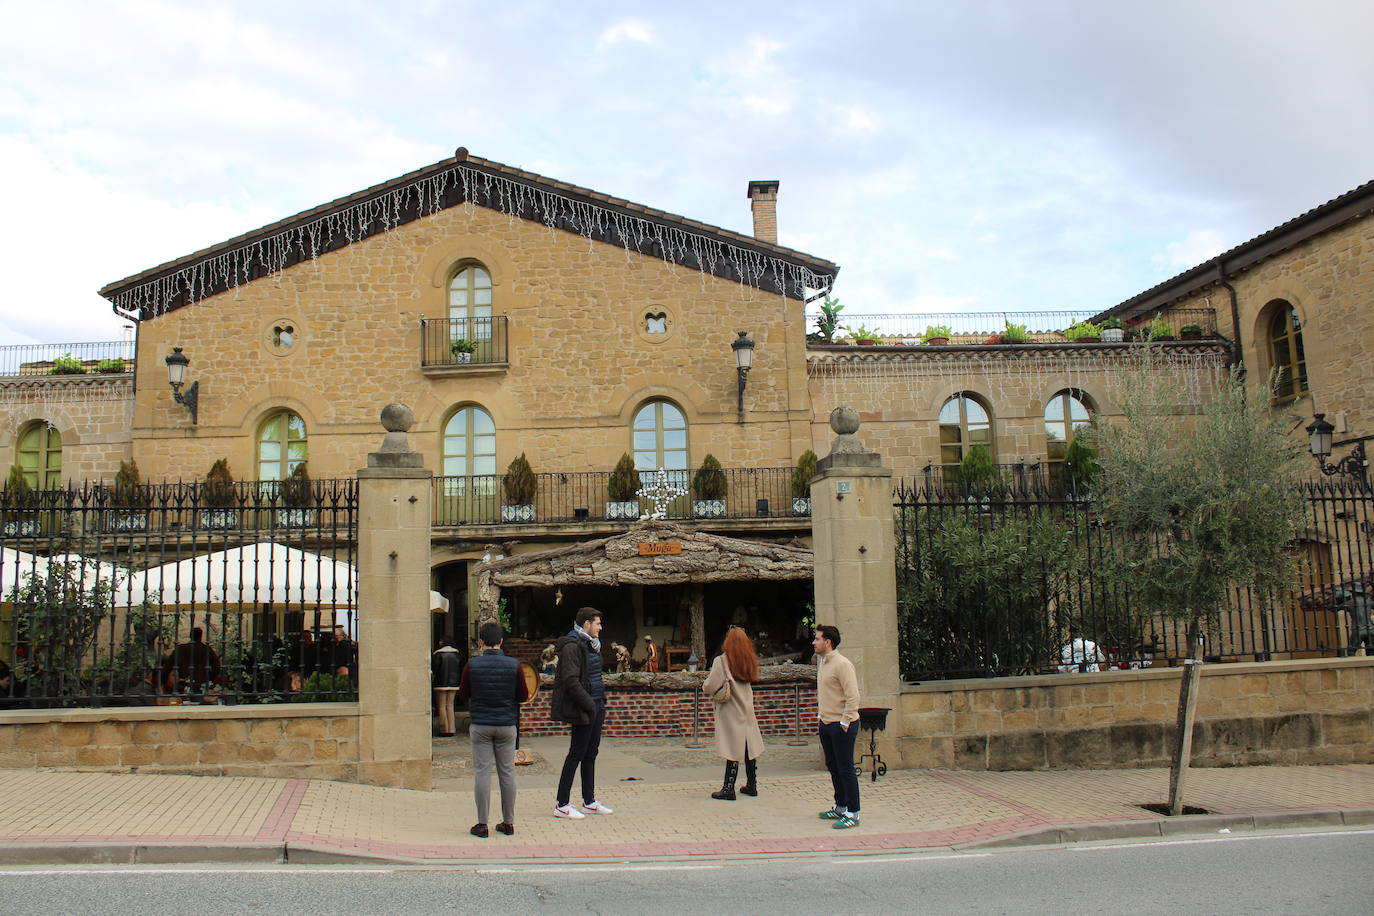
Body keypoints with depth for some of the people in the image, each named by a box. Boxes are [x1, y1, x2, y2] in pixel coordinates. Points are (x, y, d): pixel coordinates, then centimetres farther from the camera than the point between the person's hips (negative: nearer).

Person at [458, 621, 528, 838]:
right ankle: (508, 823, 15)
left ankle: (482, 824, 5)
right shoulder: (514, 665, -6)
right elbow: (523, 696, -1)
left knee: (482, 772, 4)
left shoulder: (472, 665, -8)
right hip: (507, 725, 1)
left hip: (480, 725, -1)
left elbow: (463, 694, 2)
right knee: (507, 772, 9)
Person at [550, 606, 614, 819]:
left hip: (595, 707, 9)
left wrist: (601, 702, 12)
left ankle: (589, 801, 21)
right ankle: (561, 805, 3)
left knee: (591, 754, 13)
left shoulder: (590, 644, 16)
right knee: (576, 755, -4)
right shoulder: (572, 646, -15)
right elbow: (571, 680, -22)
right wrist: (588, 704, -20)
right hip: (582, 710, -9)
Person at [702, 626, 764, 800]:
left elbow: (711, 687, -18)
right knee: (749, 748, 13)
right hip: (747, 710, 6)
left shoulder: (721, 661, -15)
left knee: (733, 752, -4)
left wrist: (705, 686, 4)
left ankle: (728, 789, 1)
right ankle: (751, 785, 23)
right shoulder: (749, 661, 4)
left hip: (730, 712, -6)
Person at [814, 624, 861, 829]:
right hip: (826, 724, 9)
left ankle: (853, 814, 3)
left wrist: (844, 722, -20)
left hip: (841, 725, -9)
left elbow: (853, 696, -21)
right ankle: (840, 807, 27)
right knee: (833, 767, 16)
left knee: (846, 770, -4)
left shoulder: (842, 664, -17)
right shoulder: (823, 663, 13)